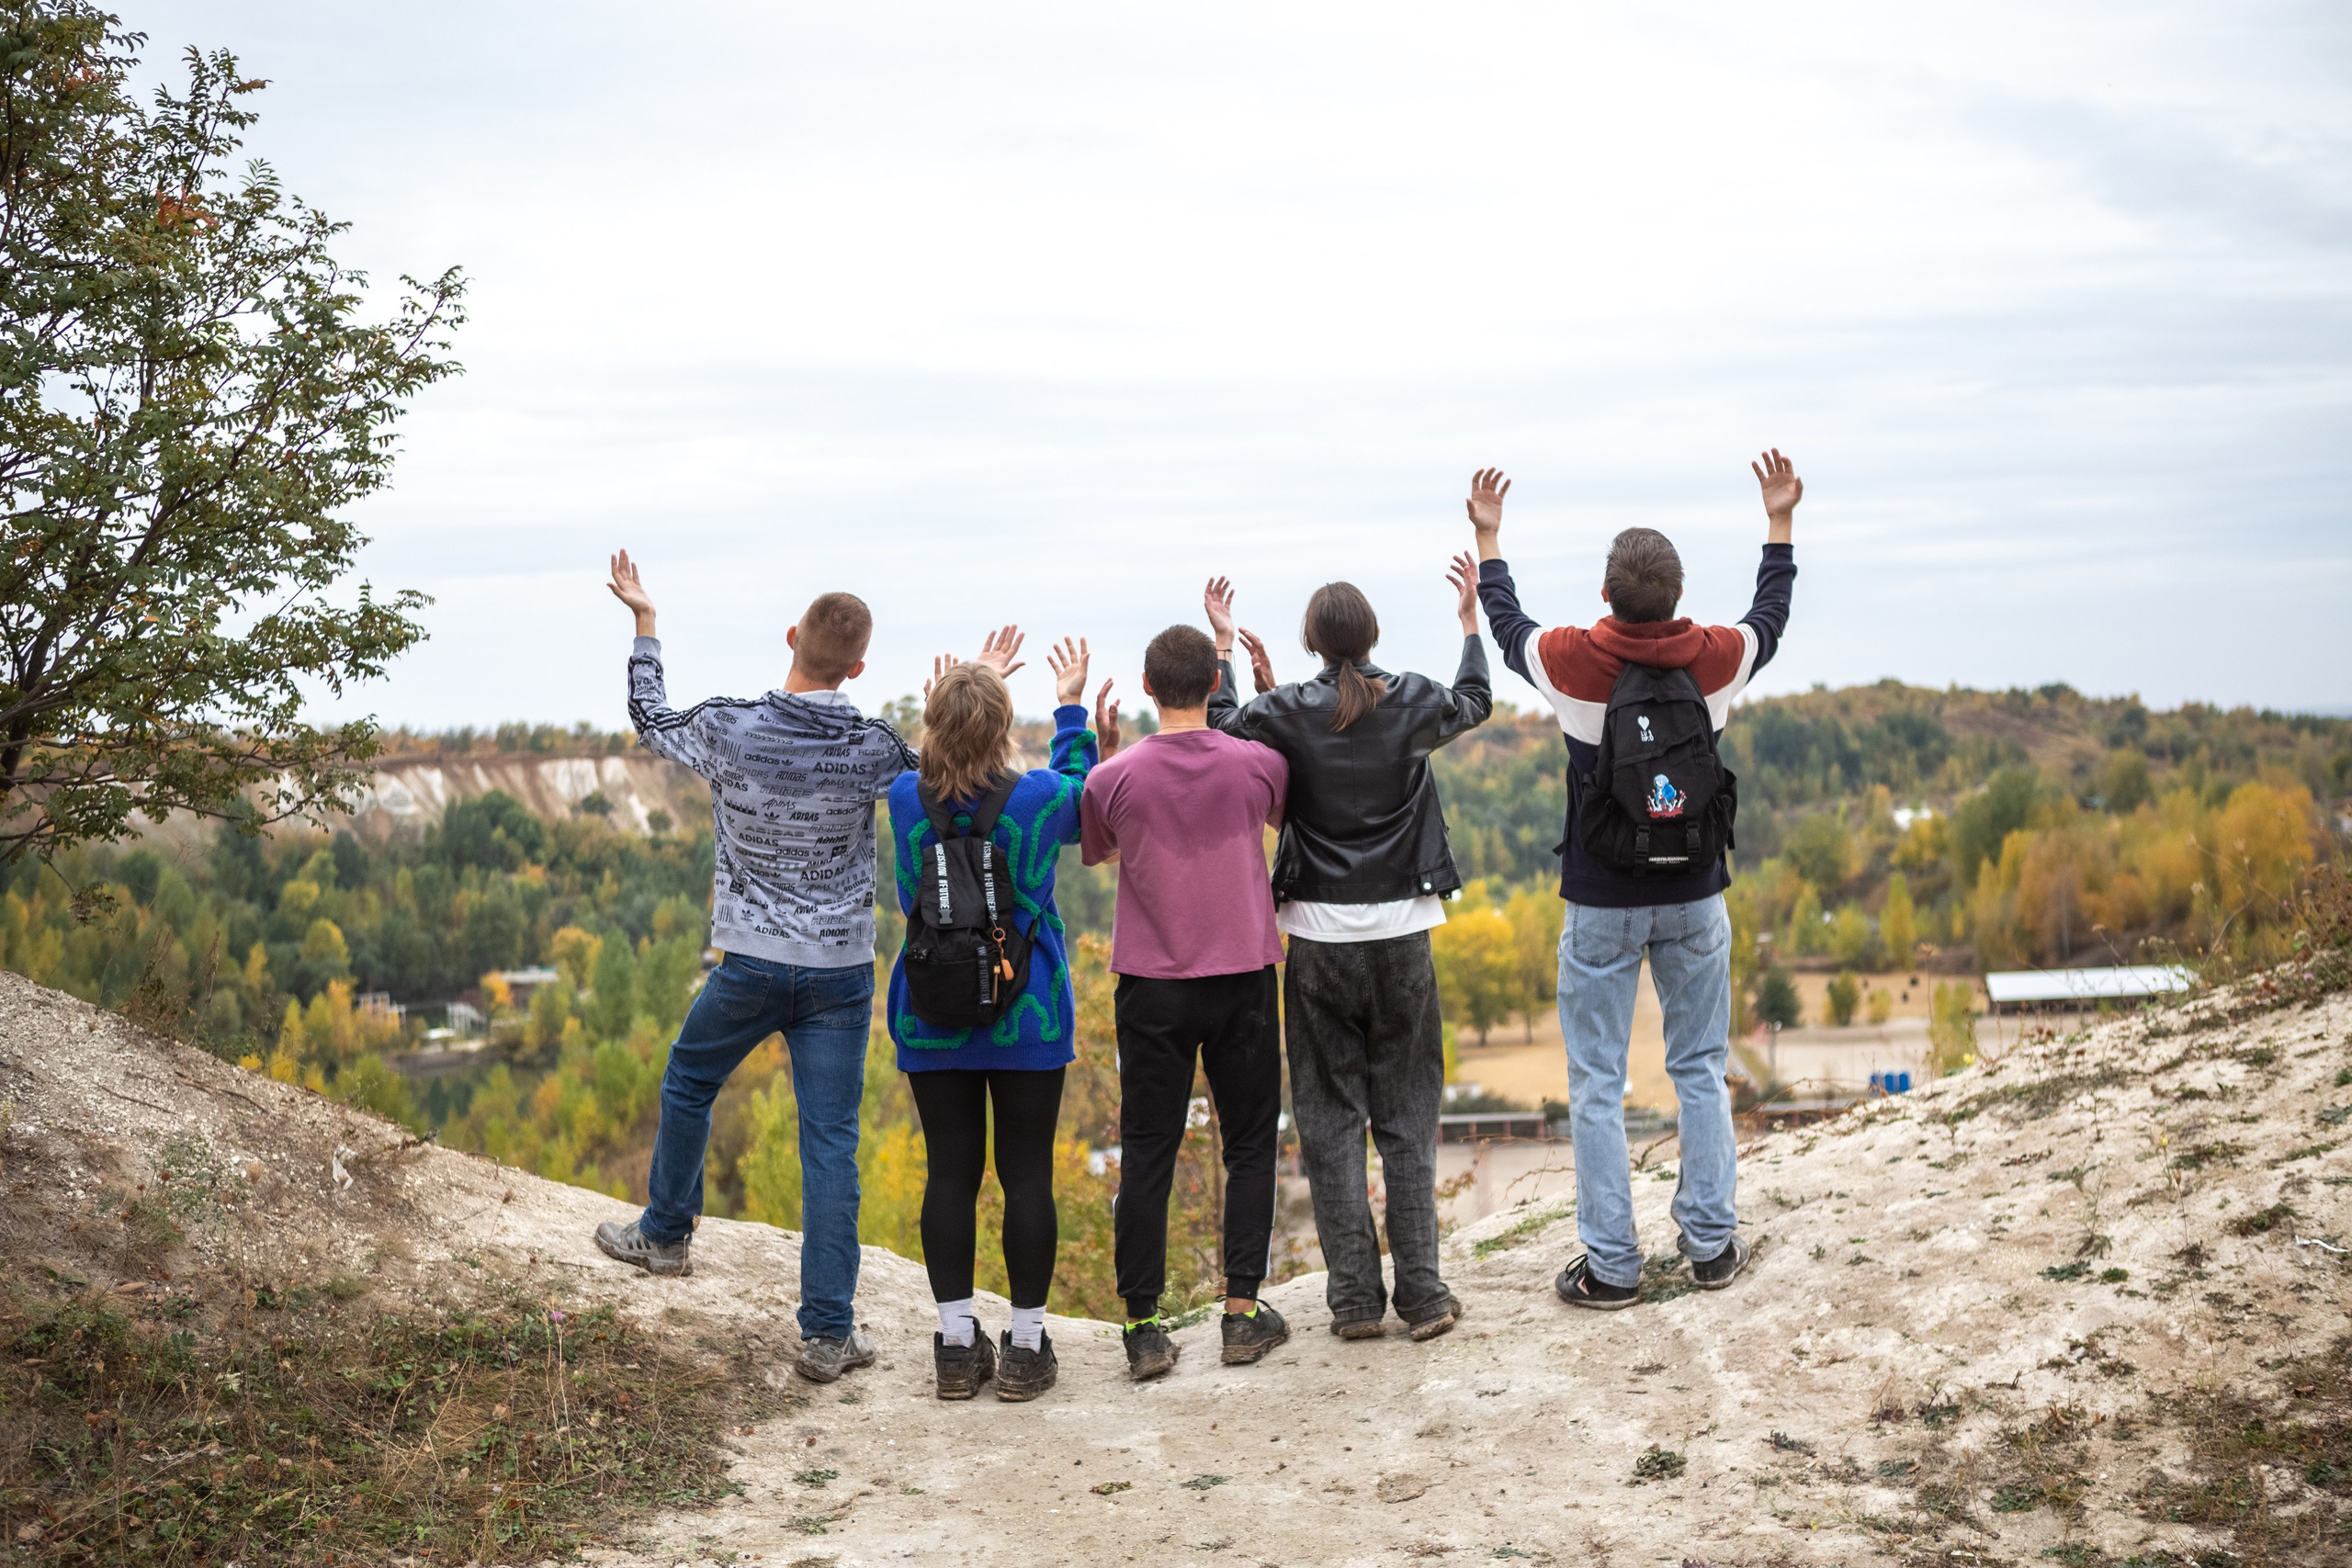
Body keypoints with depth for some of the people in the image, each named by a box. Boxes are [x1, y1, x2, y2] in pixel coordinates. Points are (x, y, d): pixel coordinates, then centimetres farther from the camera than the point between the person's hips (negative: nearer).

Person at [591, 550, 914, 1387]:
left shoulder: (728, 727, -10)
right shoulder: (873, 750, -12)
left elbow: (649, 722, 12)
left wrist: (643, 625, 22)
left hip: (752, 965, 0)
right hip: (842, 972, 0)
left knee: (688, 1081, 28)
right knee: (831, 1145, 2)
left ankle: (665, 1233, 44)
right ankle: (828, 1334, 1)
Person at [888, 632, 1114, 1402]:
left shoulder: (906, 798, -7)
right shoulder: (1040, 797, -12)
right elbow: (1082, 806, 13)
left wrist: (968, 687, 27)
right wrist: (1070, 710, 21)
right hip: (1028, 1021, -2)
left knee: (950, 1173, 7)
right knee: (1027, 1174, 5)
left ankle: (957, 1346, 10)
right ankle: (1026, 1347, 9)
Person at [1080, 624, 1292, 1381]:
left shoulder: (1116, 777, -8)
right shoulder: (1259, 765, -5)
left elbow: (1095, 851, 11)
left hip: (1152, 985, 0)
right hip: (1243, 978, 1)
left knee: (1147, 1155, 5)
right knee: (1250, 1146, 13)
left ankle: (1143, 1327, 4)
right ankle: (1242, 1310, 11)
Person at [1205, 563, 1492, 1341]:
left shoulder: (1287, 712, -8)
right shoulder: (1413, 702, -4)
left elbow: (1220, 728, 13)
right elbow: (1475, 704, 20)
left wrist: (1223, 644, 22)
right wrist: (1471, 619, 32)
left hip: (1319, 933, -1)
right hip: (1400, 929, 1)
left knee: (1330, 1115, 6)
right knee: (1407, 1115, 8)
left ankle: (1355, 1295, 5)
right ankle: (1421, 1292, 6)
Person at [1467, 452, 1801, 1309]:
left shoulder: (1571, 661, -14)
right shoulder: (1718, 659, -9)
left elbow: (1506, 623, 10)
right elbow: (1770, 615, 16)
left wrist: (1489, 538, 25)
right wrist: (1780, 518, 28)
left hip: (1603, 903, -2)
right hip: (1694, 897, 2)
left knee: (1597, 1083, 4)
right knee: (1700, 1070, 14)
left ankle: (1610, 1265, 5)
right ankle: (1711, 1244, 17)